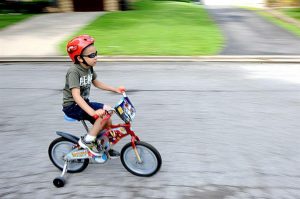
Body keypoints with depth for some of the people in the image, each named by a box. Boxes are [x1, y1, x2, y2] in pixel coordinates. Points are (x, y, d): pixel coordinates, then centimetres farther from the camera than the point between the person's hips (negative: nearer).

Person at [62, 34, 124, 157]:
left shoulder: (89, 68, 0)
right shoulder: (74, 71, -25)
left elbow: (96, 83, 18)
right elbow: (76, 95, -34)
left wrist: (115, 89, 11)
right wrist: (93, 112, -45)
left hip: (83, 103, 8)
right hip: (72, 106, -8)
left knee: (107, 121, 1)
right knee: (105, 113, -23)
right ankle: (87, 141, -10)